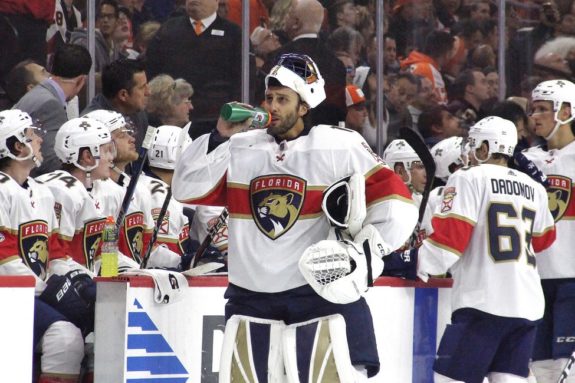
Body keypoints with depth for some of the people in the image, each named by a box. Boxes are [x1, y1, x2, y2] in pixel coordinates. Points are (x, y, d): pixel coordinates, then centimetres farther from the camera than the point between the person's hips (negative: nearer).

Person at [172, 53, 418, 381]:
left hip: (322, 289, -4)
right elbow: (187, 190, 0)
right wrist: (220, 138, -10)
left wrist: (367, 250, -17)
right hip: (252, 294, 4)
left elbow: (394, 200, -8)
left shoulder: (340, 146, -6)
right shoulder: (241, 148, 5)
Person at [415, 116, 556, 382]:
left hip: (484, 303, -7)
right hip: (528, 305, 7)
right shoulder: (534, 189, 15)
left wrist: (424, 266, 3)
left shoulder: (469, 179, -4)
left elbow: (450, 234, -11)